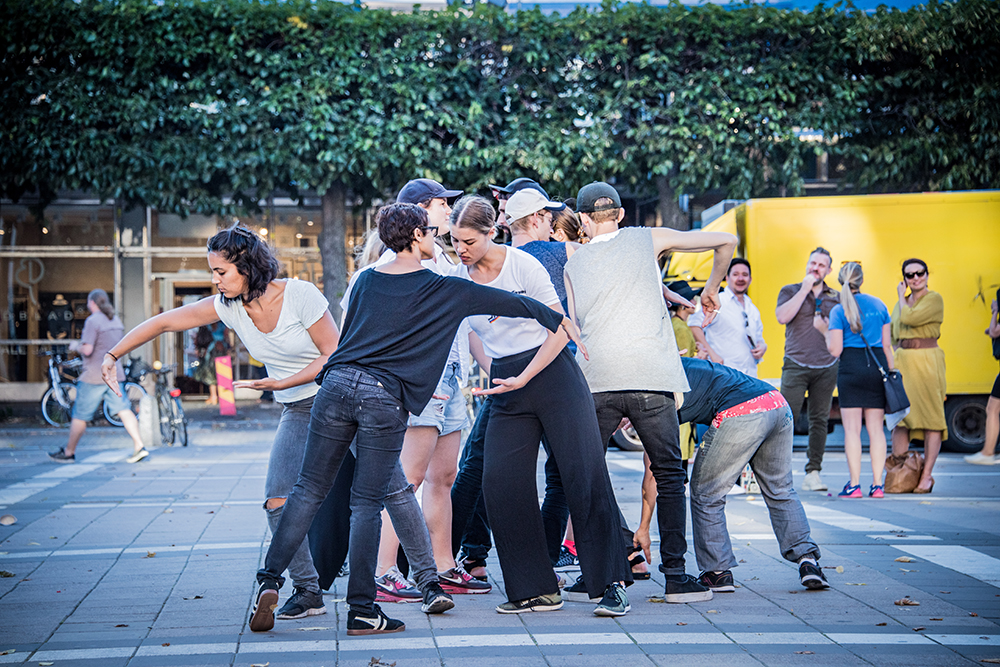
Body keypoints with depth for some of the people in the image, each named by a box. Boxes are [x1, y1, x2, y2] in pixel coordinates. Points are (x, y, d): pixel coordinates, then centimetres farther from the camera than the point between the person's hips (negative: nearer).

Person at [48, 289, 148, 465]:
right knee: (124, 410, 2)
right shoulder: (116, 320, 12)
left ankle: (69, 452, 15)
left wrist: (76, 346, -2)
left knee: (79, 416, 5)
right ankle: (139, 446, -10)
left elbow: (87, 350, -21)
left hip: (94, 376, -7)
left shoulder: (93, 321, -14)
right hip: (114, 374, 7)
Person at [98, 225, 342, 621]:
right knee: (278, 502, -11)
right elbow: (163, 322, 0)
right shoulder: (228, 306, -6)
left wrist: (279, 384, -21)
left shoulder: (300, 295, -20)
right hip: (297, 413, 5)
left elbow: (335, 354, -16)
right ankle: (308, 591, -2)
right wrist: (111, 356, 0)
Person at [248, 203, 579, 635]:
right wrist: (557, 319, 27)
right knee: (367, 503, 0)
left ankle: (270, 579, -1)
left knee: (309, 490, 9)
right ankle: (361, 610, 3)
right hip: (384, 397, -4)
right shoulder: (443, 290, 5)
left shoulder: (366, 280, 18)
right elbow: (508, 303, 13)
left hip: (337, 383, 4)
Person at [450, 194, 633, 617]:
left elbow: (560, 329, -10)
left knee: (584, 476, -10)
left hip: (552, 373, -5)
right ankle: (536, 590, 3)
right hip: (505, 385, 5)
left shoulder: (523, 265, -8)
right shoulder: (457, 281, 5)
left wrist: (522, 379, -17)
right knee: (501, 484, -6)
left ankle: (611, 585, -3)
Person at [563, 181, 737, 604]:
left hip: (595, 382, 1)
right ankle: (675, 575, 4)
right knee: (669, 475, 7)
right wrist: (711, 291, 30)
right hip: (650, 379, -1)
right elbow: (726, 242, 15)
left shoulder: (573, 265, 18)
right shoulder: (648, 239, 12)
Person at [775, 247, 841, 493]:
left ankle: (813, 472, 6)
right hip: (796, 364, -3)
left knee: (820, 419, 2)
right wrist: (804, 290, -9)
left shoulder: (836, 297, 15)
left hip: (827, 367, 3)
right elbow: (782, 316, -10)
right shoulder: (790, 291, 8)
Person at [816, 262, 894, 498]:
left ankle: (854, 485, -3)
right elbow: (887, 345, 10)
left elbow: (835, 350, -6)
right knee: (876, 427, 6)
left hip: (851, 366, -3)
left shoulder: (839, 310, -3)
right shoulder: (879, 305, 9)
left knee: (852, 427, 0)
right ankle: (877, 484, 4)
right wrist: (890, 372, 17)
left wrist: (825, 330, 10)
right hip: (878, 365, 3)